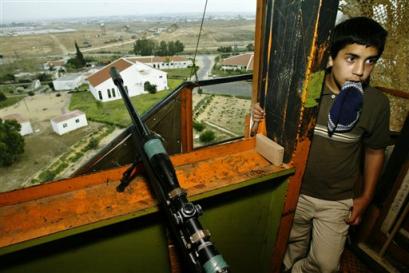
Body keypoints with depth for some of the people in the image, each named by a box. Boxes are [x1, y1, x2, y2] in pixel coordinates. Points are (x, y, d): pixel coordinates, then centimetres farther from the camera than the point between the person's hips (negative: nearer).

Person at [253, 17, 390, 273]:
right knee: (294, 242, 26)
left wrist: (365, 197, 4)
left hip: (337, 201, 0)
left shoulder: (377, 103, -14)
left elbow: (375, 151, 0)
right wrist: (262, 114, -24)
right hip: (296, 191, 0)